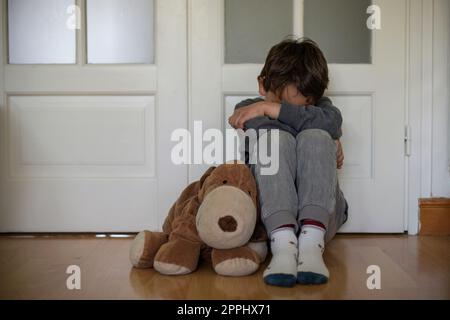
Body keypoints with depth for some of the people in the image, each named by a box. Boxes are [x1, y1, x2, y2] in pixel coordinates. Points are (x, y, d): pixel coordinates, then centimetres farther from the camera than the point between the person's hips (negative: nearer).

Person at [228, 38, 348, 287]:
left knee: (316, 138, -22)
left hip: (321, 213, 2)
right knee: (276, 139, -23)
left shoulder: (320, 107, 12)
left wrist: (269, 108, -13)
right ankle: (283, 242, -43)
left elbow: (332, 121, -13)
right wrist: (325, 147, -9)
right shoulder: (248, 110, 8)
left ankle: (311, 241, -39)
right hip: (269, 214, -1)